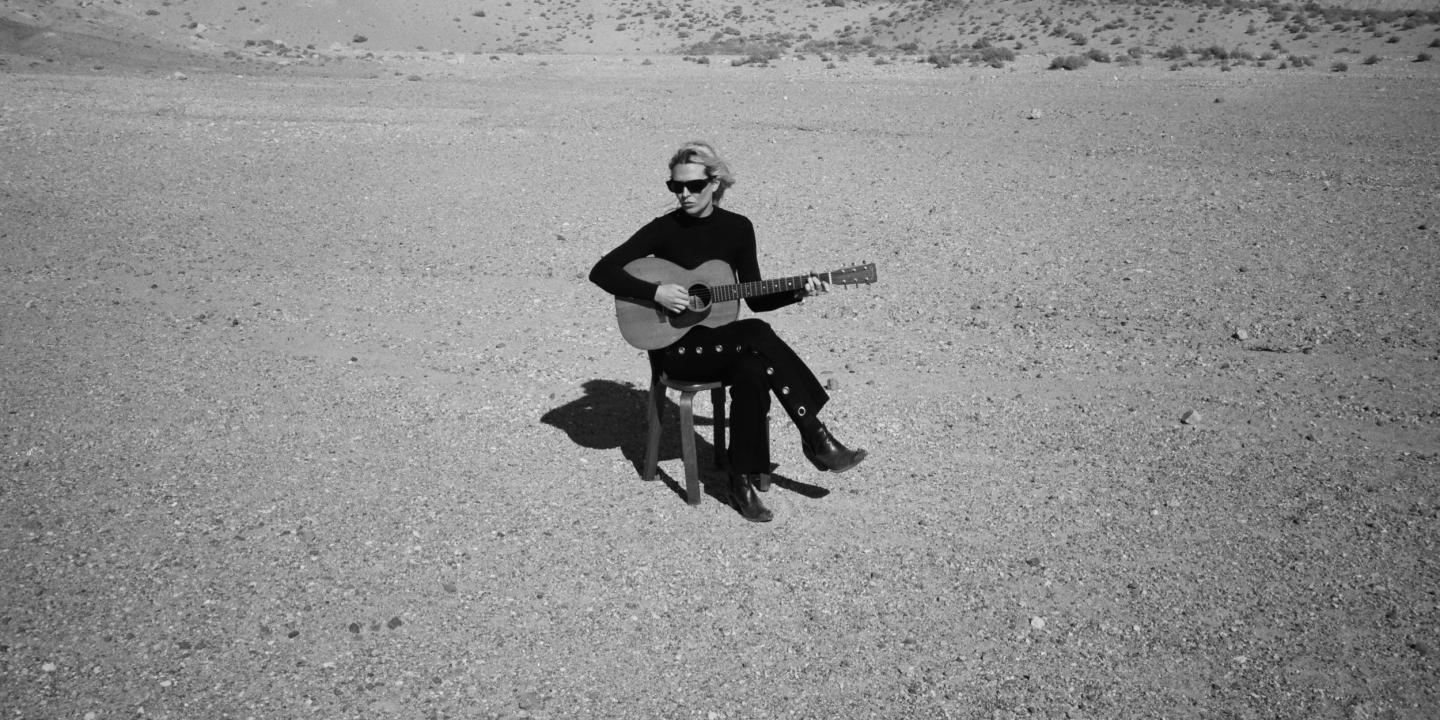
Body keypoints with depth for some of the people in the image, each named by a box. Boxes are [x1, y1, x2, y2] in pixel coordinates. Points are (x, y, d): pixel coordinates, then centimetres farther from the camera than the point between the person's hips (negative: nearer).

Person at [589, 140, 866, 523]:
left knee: (752, 373, -32)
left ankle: (742, 483, -21)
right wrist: (656, 292, -21)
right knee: (758, 335, -31)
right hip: (674, 345, -4)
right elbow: (602, 272, -11)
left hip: (723, 343, 4)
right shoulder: (665, 229, -7)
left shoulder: (737, 227, 3)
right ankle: (816, 438, -24)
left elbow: (755, 299, 6)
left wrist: (797, 293, -10)